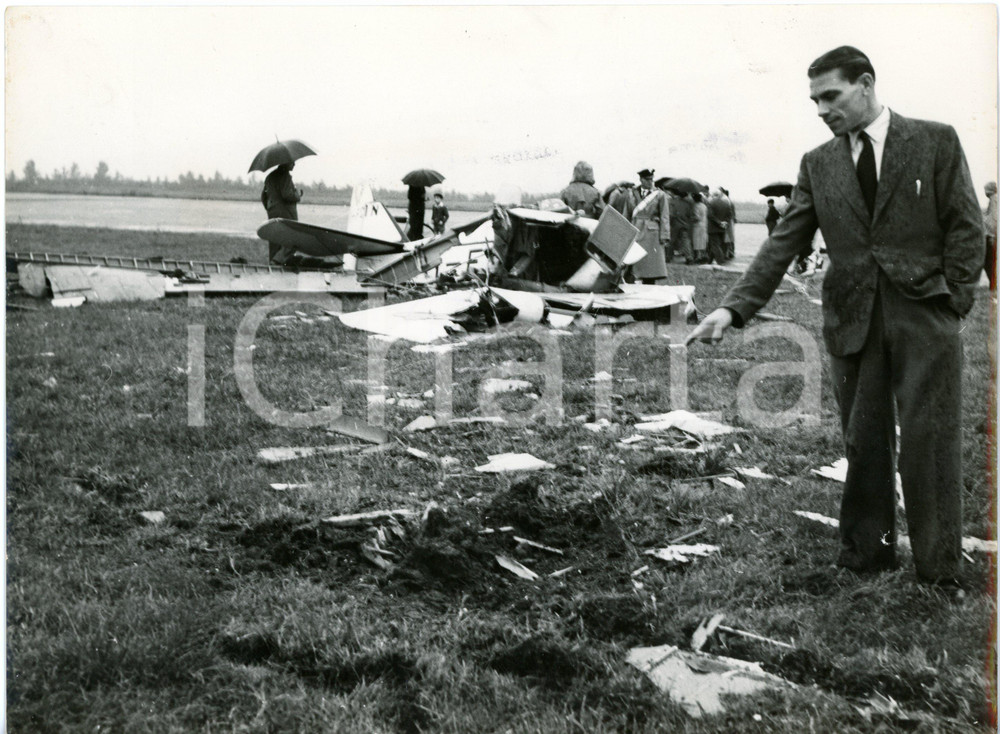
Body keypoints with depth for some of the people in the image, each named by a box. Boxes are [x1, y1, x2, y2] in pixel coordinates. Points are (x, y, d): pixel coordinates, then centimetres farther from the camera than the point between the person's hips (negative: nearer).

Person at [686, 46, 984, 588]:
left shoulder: (936, 142, 3)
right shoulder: (818, 164, 10)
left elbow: (966, 227, 3)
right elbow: (783, 243, 4)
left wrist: (952, 301, -5)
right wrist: (734, 307, -7)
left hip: (924, 318, -2)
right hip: (852, 320, 3)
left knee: (930, 442, -1)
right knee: (863, 444, 7)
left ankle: (940, 571, 10)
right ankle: (867, 555, 19)